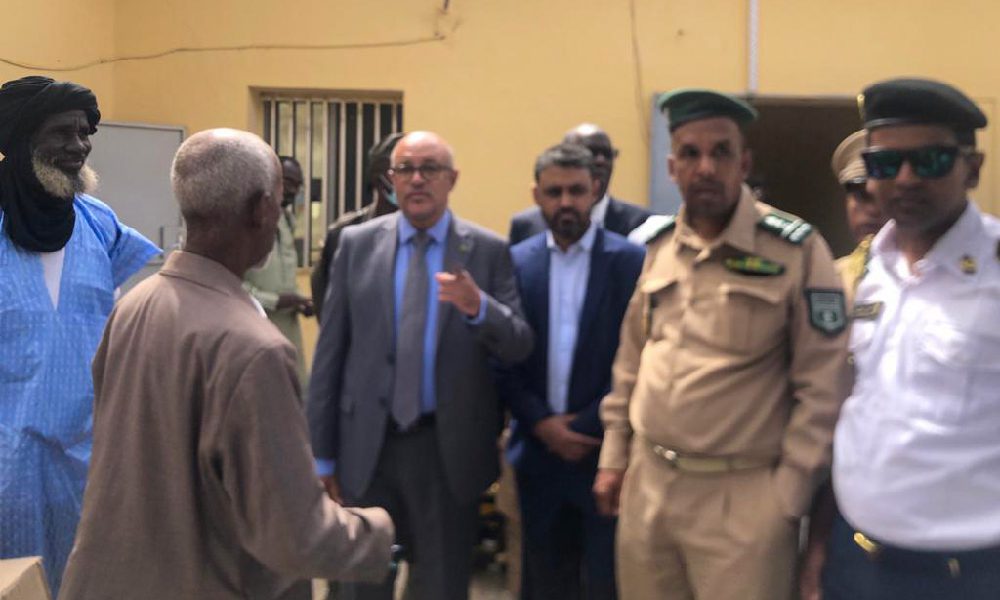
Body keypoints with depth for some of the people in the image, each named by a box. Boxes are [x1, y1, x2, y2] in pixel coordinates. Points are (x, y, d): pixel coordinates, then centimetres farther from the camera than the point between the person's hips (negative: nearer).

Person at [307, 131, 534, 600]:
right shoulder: (356, 243, 1)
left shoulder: (488, 251, -3)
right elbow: (330, 352, 1)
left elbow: (519, 346, -6)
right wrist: (322, 451, 0)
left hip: (450, 447, -1)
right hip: (367, 443, 1)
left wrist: (479, 307, -27)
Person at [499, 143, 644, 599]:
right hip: (538, 450, 3)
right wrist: (541, 423, -8)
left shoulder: (632, 261, -5)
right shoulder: (516, 262, 4)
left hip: (605, 451, -3)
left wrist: (588, 427, -11)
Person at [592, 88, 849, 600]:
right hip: (645, 481, 5)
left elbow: (822, 387, -10)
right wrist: (613, 456, 12)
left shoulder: (796, 249, -9)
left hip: (743, 494, -4)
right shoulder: (657, 245, 6)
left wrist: (788, 495, -11)